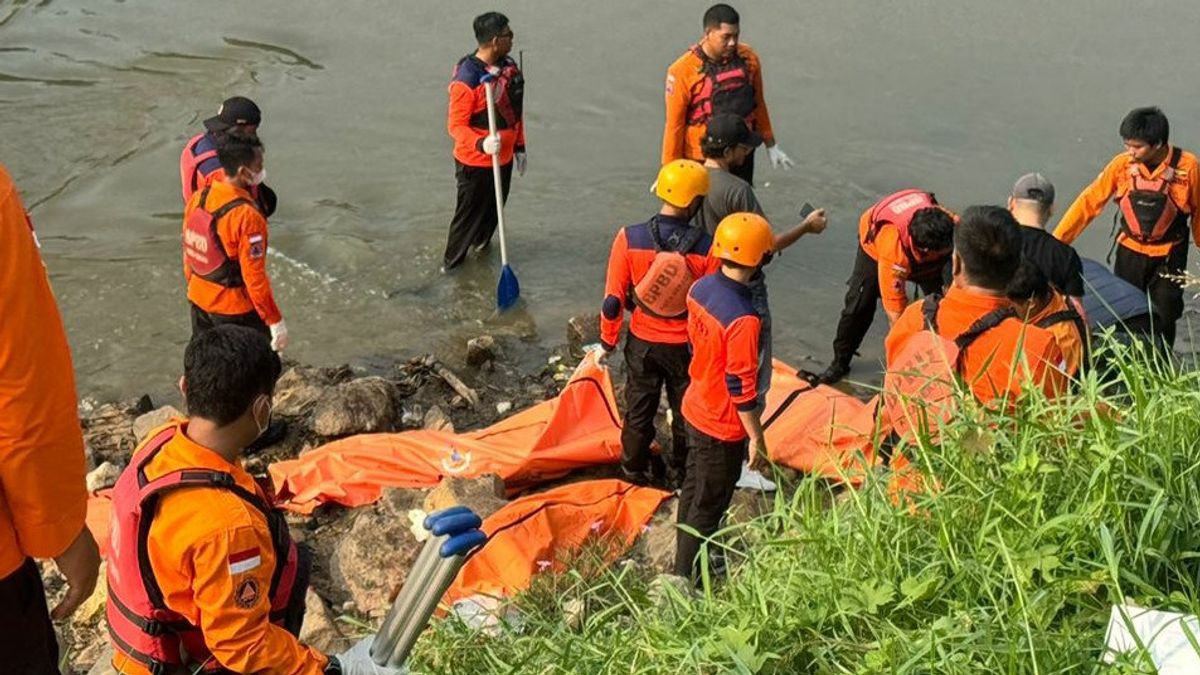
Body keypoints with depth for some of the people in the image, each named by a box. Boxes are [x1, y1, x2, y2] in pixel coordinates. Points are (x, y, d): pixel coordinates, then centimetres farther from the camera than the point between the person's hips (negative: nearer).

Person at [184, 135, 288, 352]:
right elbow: (254, 276, -24)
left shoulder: (198, 198, -4)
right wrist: (275, 321, -17)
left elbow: (188, 251, 8)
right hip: (234, 309, -8)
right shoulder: (246, 216, -27)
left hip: (199, 300, 8)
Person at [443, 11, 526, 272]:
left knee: (494, 207, 22)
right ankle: (452, 261, 24)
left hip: (504, 157, 7)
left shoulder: (509, 66, -1)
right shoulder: (466, 79, -25)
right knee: (469, 212, 7)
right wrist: (481, 144, -37)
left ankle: (481, 241, 46)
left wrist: (519, 147, 16)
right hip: (475, 162, -7)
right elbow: (456, 125, -21)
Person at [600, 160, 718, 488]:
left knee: (639, 411, 21)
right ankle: (679, 475, 37)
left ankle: (634, 472, 37)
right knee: (686, 414, 21)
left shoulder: (629, 239, -19)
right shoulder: (706, 247, -21)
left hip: (642, 342, 1)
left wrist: (607, 342, 3)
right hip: (686, 347, -1)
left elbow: (613, 300, -12)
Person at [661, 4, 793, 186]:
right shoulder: (683, 70, -15)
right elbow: (674, 123, -11)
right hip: (701, 160, -4)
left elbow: (758, 104, 12)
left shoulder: (748, 59, -2)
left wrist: (770, 145, 18)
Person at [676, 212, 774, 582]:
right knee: (708, 506, 9)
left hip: (695, 408, 8)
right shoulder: (743, 318, -32)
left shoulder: (700, 289, -7)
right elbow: (741, 385, -26)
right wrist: (756, 439, -15)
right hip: (723, 427, -8)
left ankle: (686, 557, 44)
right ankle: (687, 578, 24)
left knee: (693, 487, 25)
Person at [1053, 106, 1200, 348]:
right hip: (1130, 251, 1)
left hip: (1169, 255, -1)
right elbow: (1089, 201, -12)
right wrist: (1055, 242, -16)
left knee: (1165, 318, 9)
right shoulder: (1122, 164, -15)